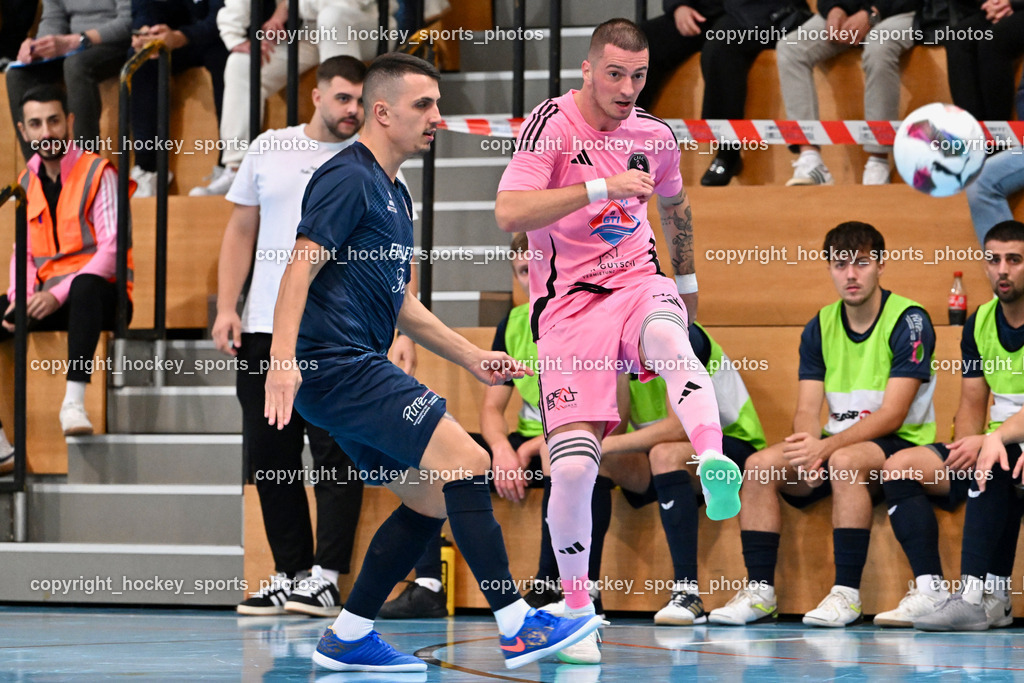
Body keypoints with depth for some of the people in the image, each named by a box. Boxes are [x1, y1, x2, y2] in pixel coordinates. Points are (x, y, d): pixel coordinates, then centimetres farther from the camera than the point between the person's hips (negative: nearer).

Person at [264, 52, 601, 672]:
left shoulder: (395, 195, 21)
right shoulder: (349, 179, -9)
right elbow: (300, 269, -18)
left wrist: (471, 356, 23)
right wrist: (282, 359, -29)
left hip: (358, 371, 11)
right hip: (337, 365, -11)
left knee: (430, 500, 9)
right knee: (465, 463, -15)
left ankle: (347, 638, 14)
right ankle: (519, 627, -14)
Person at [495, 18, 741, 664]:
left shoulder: (656, 135, 8)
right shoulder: (553, 123, -7)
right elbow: (509, 212, -22)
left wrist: (687, 281, 38)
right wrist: (600, 187, -27)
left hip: (639, 283, 2)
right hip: (568, 305, -2)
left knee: (669, 338, -37)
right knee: (573, 465, -12)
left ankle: (715, 467, -63)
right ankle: (577, 608, 7)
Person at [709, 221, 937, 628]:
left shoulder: (909, 321, -11)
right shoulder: (820, 327, 7)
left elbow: (892, 414, -18)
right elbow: (807, 409, 1)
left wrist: (827, 446, -30)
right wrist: (808, 445, -23)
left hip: (901, 444, -6)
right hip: (838, 444, 6)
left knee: (845, 460, -37)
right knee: (759, 465, -18)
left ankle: (847, 593, -33)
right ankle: (759, 590, -18)